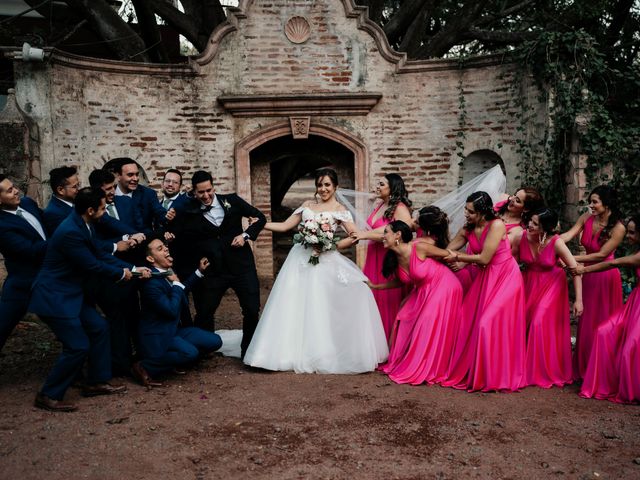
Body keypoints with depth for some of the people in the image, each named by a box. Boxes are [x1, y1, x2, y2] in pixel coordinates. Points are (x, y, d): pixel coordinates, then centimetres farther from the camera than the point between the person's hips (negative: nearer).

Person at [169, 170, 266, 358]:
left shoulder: (232, 201, 0)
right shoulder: (189, 213, -3)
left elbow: (260, 217, 6)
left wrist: (246, 235, -6)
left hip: (241, 265, 1)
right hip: (213, 270, 0)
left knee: (252, 310, 1)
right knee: (204, 314, 3)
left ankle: (248, 351, 22)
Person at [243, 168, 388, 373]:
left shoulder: (340, 210, 2)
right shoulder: (307, 205, 14)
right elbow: (284, 226, 13)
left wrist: (330, 246, -15)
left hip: (324, 262, -4)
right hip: (300, 260, 4)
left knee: (321, 309, -3)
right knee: (295, 307, 0)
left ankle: (322, 356, 10)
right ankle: (296, 354, 9)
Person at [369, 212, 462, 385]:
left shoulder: (419, 247, -27)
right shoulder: (394, 258, -6)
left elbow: (448, 254, -16)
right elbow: (398, 281, 11)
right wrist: (374, 286, 13)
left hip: (443, 287, -7)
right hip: (423, 291, 7)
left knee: (428, 327, -8)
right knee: (405, 319, 4)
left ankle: (424, 371, 8)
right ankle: (400, 363, 20)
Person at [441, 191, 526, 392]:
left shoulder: (496, 225, -20)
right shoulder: (467, 230, 0)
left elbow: (484, 258, -21)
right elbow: (447, 251, 10)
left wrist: (457, 257, -12)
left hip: (505, 278, -7)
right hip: (485, 278, 7)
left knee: (491, 324, -12)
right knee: (469, 320, 1)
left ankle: (496, 377, 3)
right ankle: (468, 370, 16)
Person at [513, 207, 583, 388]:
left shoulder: (556, 243, -24)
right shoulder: (521, 237, -17)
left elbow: (575, 269, -20)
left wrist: (578, 300, -23)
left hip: (551, 285, -4)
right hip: (529, 283, 4)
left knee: (541, 324, -10)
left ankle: (546, 372, 10)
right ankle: (526, 366, 26)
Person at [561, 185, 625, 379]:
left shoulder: (618, 228, -16)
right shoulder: (586, 218, -2)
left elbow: (601, 254, -17)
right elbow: (568, 235, -11)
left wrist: (571, 259, -19)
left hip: (605, 278, -5)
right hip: (588, 275, 5)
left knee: (603, 323, 5)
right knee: (587, 322, 12)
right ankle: (585, 369, 25)